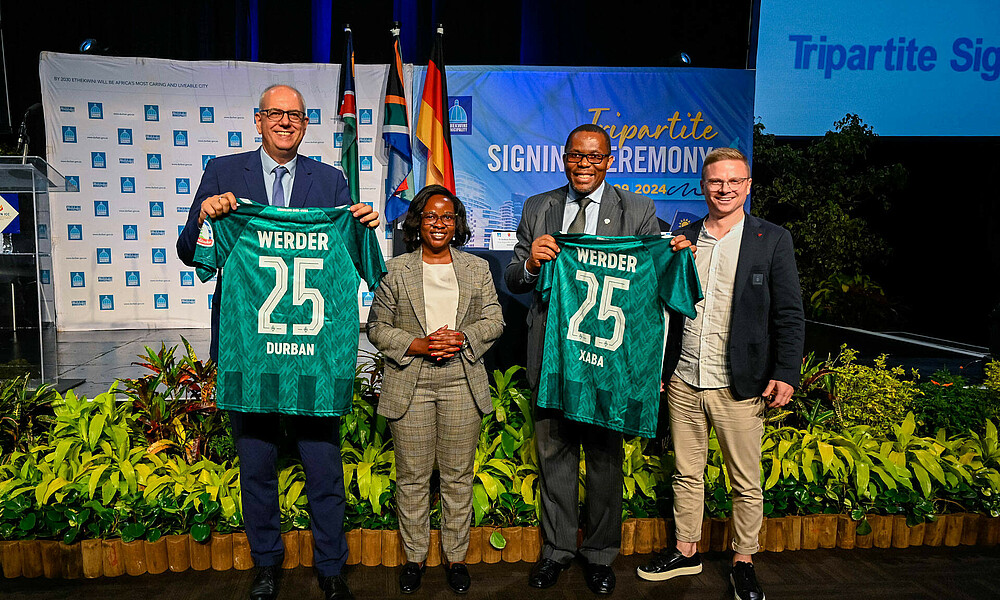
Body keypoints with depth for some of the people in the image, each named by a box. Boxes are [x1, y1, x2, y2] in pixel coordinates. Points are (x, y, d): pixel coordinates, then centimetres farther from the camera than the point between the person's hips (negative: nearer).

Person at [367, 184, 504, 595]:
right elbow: (377, 327, 3)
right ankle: (415, 556, 25)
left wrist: (463, 339, -12)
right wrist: (417, 345, -12)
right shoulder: (396, 270, 5)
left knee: (458, 476, 8)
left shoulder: (477, 268, 10)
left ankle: (456, 556, 24)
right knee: (413, 477, 7)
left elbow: (494, 319, 6)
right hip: (410, 385, -1)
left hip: (462, 384, 1)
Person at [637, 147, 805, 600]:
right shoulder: (682, 238, 7)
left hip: (739, 388, -3)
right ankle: (686, 552, 33)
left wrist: (785, 374, -11)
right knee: (686, 474, 16)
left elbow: (790, 315, -2)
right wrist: (657, 368, 9)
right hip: (683, 383, 3)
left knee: (747, 483, 10)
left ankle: (743, 563, 29)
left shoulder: (772, 240, -1)